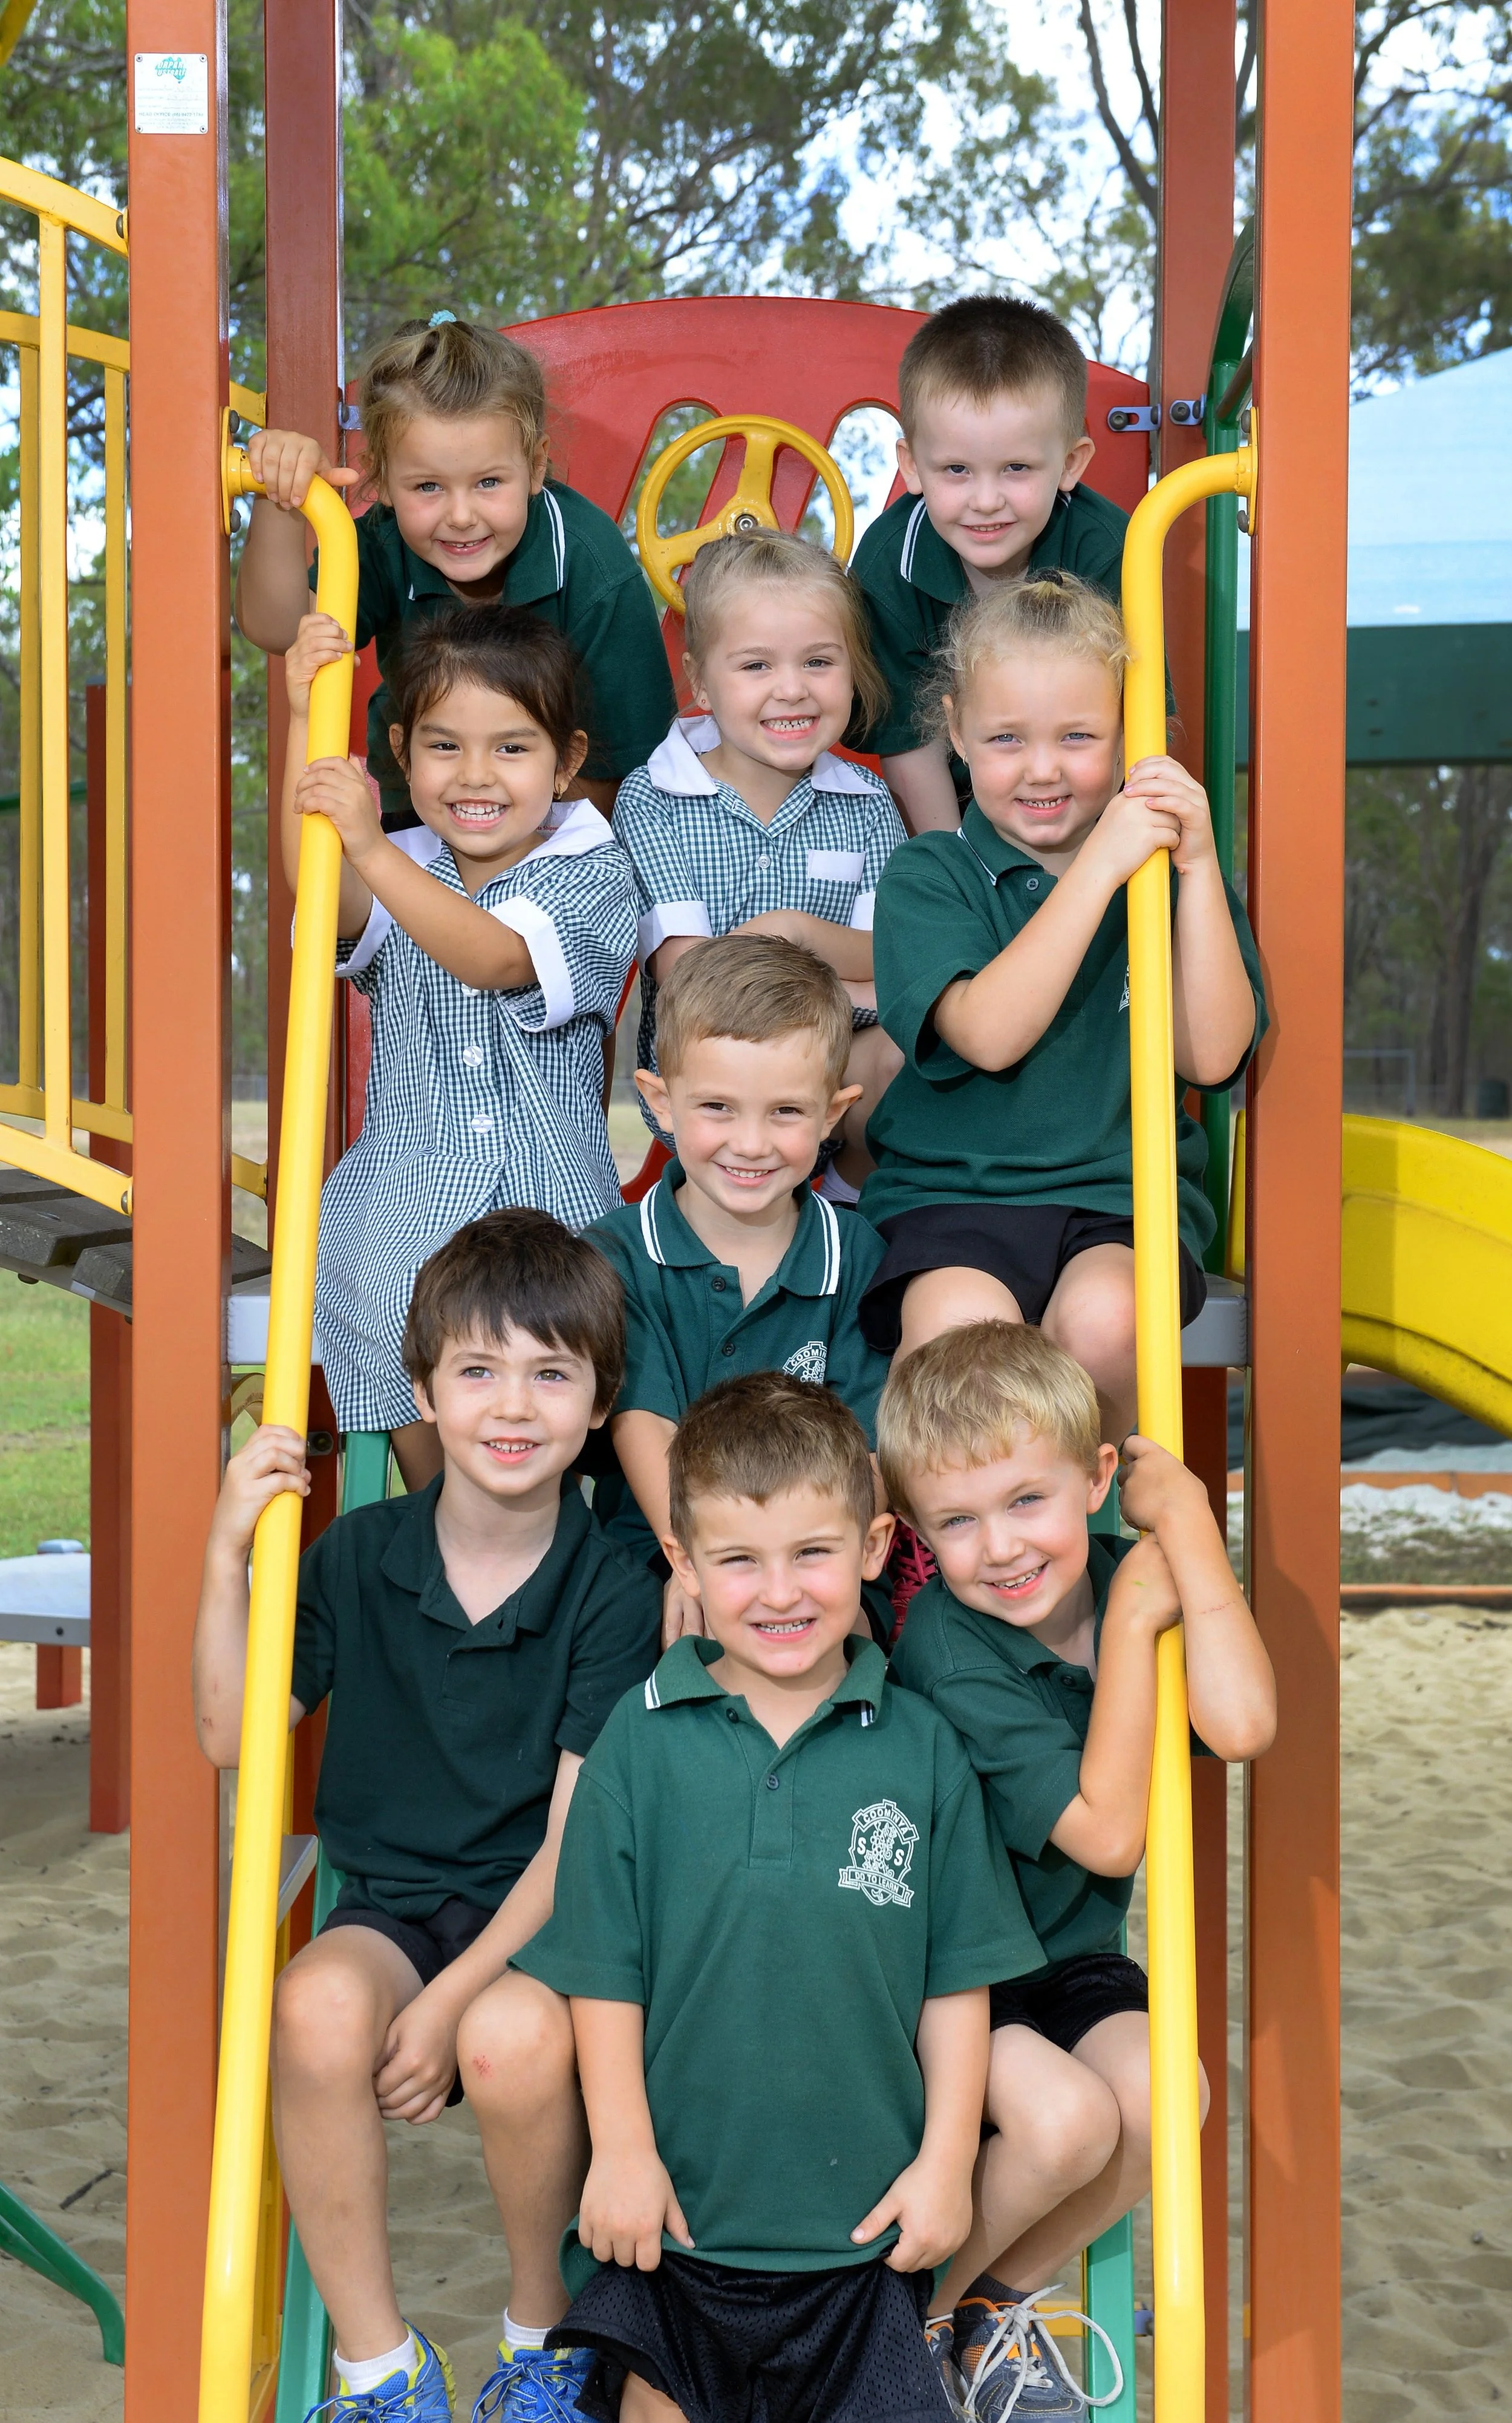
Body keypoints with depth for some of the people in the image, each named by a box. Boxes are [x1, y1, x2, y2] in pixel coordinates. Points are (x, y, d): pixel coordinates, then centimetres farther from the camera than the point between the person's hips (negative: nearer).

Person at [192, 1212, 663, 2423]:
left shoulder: (615, 1595, -8)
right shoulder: (357, 1557, 1)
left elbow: (576, 1841, -10)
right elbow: (231, 1736, 6)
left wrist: (454, 1999, -20)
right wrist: (228, 1555, -6)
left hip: (543, 1922, -2)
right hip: (391, 1907, 2)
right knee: (318, 2007, -32)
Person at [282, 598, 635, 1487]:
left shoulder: (595, 877, -2)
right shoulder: (402, 873, 10)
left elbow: (494, 956, -21)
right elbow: (328, 903, -14)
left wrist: (372, 849, -33)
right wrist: (306, 720, -17)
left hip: (551, 1212, -3)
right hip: (405, 1207, 3)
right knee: (422, 1439, 0)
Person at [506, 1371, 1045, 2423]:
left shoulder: (922, 1749, -3)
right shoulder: (643, 1740, -5)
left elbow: (957, 1981, 2)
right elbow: (603, 1971, -2)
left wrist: (947, 2160, -1)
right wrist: (622, 2150, -5)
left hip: (866, 2216, 1)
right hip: (675, 2208, 0)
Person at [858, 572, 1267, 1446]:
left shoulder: (1170, 873, 9)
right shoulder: (930, 875, 3)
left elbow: (1213, 1056, -3)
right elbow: (990, 1035, -14)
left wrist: (1199, 867, -10)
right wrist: (1098, 867, -17)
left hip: (1125, 1191, 2)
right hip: (953, 1193, -1)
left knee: (1102, 1318, -30)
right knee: (961, 1323, -33)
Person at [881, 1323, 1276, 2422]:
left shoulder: (1127, 1577, -8)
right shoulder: (947, 1650, -23)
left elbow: (1241, 1726, -28)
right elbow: (1108, 1834, -25)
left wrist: (1186, 1516, -23)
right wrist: (1131, 1626, -24)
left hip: (1072, 1956, 5)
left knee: (1165, 2096, -22)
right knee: (1065, 2117, -29)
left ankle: (1001, 2300, 5)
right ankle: (910, 2311, 1)